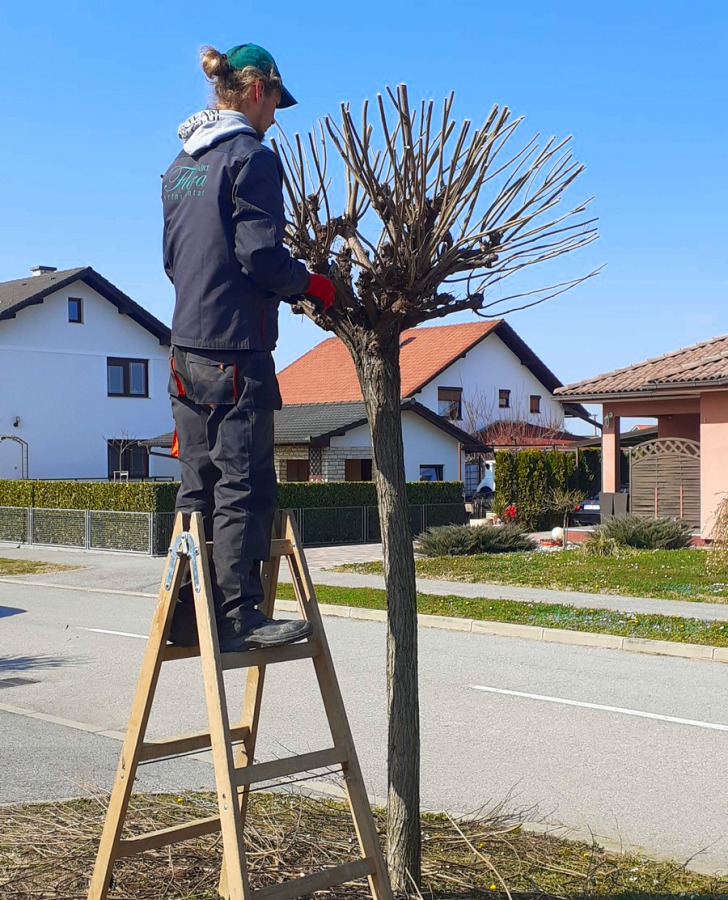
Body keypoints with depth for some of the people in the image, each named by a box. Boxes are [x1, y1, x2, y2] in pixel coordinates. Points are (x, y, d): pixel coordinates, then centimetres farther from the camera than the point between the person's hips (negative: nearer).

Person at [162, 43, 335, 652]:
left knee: (198, 483, 11)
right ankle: (240, 617, -2)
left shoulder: (182, 165, 18)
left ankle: (189, 614, 15)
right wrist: (312, 284, 1)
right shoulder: (251, 156, -8)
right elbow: (261, 255, -15)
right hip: (236, 348, -8)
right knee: (243, 485, -4)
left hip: (187, 345, 8)